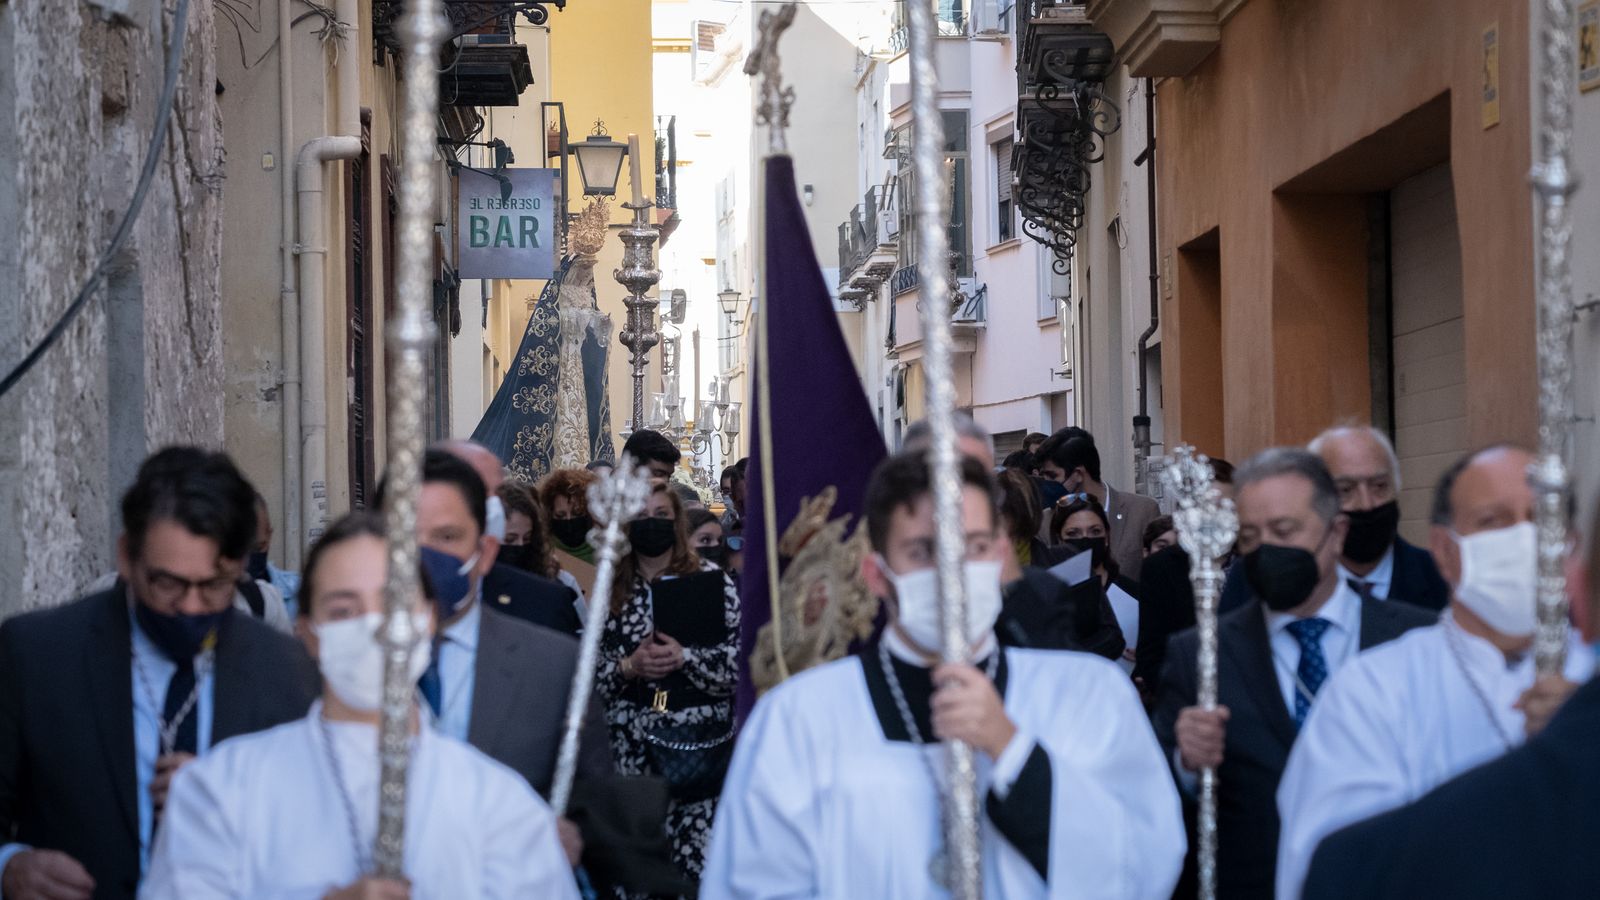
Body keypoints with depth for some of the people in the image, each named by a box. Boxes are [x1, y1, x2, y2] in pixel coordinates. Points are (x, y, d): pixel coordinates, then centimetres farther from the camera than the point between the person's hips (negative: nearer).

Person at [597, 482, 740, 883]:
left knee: (697, 857, -8)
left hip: (698, 744, -2)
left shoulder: (712, 582, 4)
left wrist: (685, 658, -13)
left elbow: (742, 661, -3)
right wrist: (628, 667, -6)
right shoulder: (612, 592, 11)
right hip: (632, 748, 2)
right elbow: (590, 673, 11)